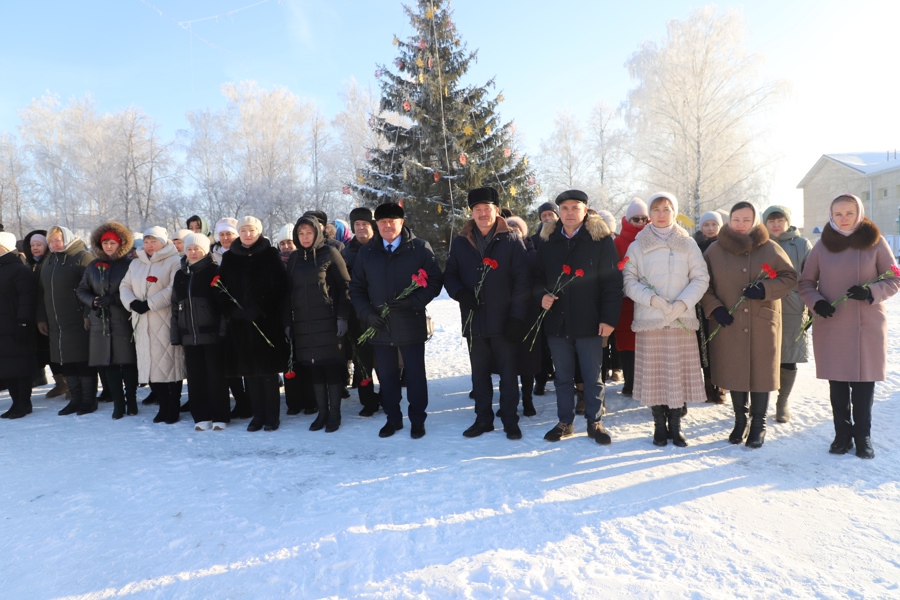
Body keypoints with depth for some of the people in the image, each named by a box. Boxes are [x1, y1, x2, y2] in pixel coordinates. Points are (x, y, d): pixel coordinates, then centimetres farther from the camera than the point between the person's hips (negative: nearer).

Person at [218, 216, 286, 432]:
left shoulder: (270, 255, 1)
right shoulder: (229, 258, 11)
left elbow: (278, 286, -6)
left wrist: (260, 309, -15)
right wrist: (231, 310, -8)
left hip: (266, 321, -3)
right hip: (239, 323, 3)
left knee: (268, 370, -1)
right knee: (249, 371, 6)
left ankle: (272, 416, 9)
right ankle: (258, 414, 16)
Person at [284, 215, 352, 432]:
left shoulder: (329, 253, -1)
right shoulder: (294, 258, 13)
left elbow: (345, 285, -5)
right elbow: (288, 292, 15)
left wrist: (342, 316, -12)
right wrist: (287, 322, 9)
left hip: (328, 320, -4)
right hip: (302, 322, 4)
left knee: (332, 366, 0)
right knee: (313, 368, 6)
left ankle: (334, 414, 9)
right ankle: (322, 413, 17)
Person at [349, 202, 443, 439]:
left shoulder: (420, 248, -3)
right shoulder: (366, 252, 6)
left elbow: (435, 281, -5)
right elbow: (356, 288, 9)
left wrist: (412, 302, -18)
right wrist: (367, 313, -6)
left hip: (411, 325, -3)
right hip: (380, 326, 3)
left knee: (415, 374, 6)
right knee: (387, 375, 12)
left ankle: (417, 420, 21)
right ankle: (393, 418, 27)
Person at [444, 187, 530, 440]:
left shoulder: (512, 241, -2)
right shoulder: (460, 243, 6)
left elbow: (522, 280, -5)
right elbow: (449, 275, 11)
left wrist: (517, 316, -12)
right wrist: (460, 293, -11)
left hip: (504, 321, -3)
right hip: (474, 321, 3)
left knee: (508, 373, 6)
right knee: (479, 374, 13)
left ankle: (510, 420, 19)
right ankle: (483, 418, 26)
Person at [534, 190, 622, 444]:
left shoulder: (601, 239, -3)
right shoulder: (548, 241, 8)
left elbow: (612, 282, -7)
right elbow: (538, 276, 14)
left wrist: (608, 318, -12)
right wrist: (542, 295, -8)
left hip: (589, 322, -3)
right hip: (556, 322, 3)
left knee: (592, 378, 8)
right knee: (563, 377, 13)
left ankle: (595, 423, 23)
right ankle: (565, 422, 27)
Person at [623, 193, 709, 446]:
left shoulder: (688, 244, 8)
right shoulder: (637, 246, 7)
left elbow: (701, 278, 4)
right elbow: (629, 280, 0)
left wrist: (682, 303, -11)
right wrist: (652, 299, -14)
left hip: (681, 320, 1)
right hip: (649, 320, 0)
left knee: (679, 372, 2)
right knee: (653, 373, 1)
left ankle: (675, 426, 15)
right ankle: (660, 426, 14)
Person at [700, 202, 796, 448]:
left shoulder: (770, 248, 2)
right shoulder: (715, 250, 2)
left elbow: (789, 277, 4)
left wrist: (765, 289, -14)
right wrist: (714, 308, -10)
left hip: (762, 324, 0)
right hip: (728, 324, 1)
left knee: (761, 373, 5)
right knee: (734, 373, 8)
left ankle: (758, 425, 21)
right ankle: (740, 420, 27)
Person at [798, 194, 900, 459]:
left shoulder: (875, 242, 1)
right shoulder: (823, 245, 4)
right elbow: (805, 282, 9)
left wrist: (870, 292, -17)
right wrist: (816, 302, -10)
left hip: (867, 325, -1)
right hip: (830, 325, 1)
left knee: (863, 382, 3)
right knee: (837, 381, 6)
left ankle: (863, 435, 18)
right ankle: (842, 433, 19)